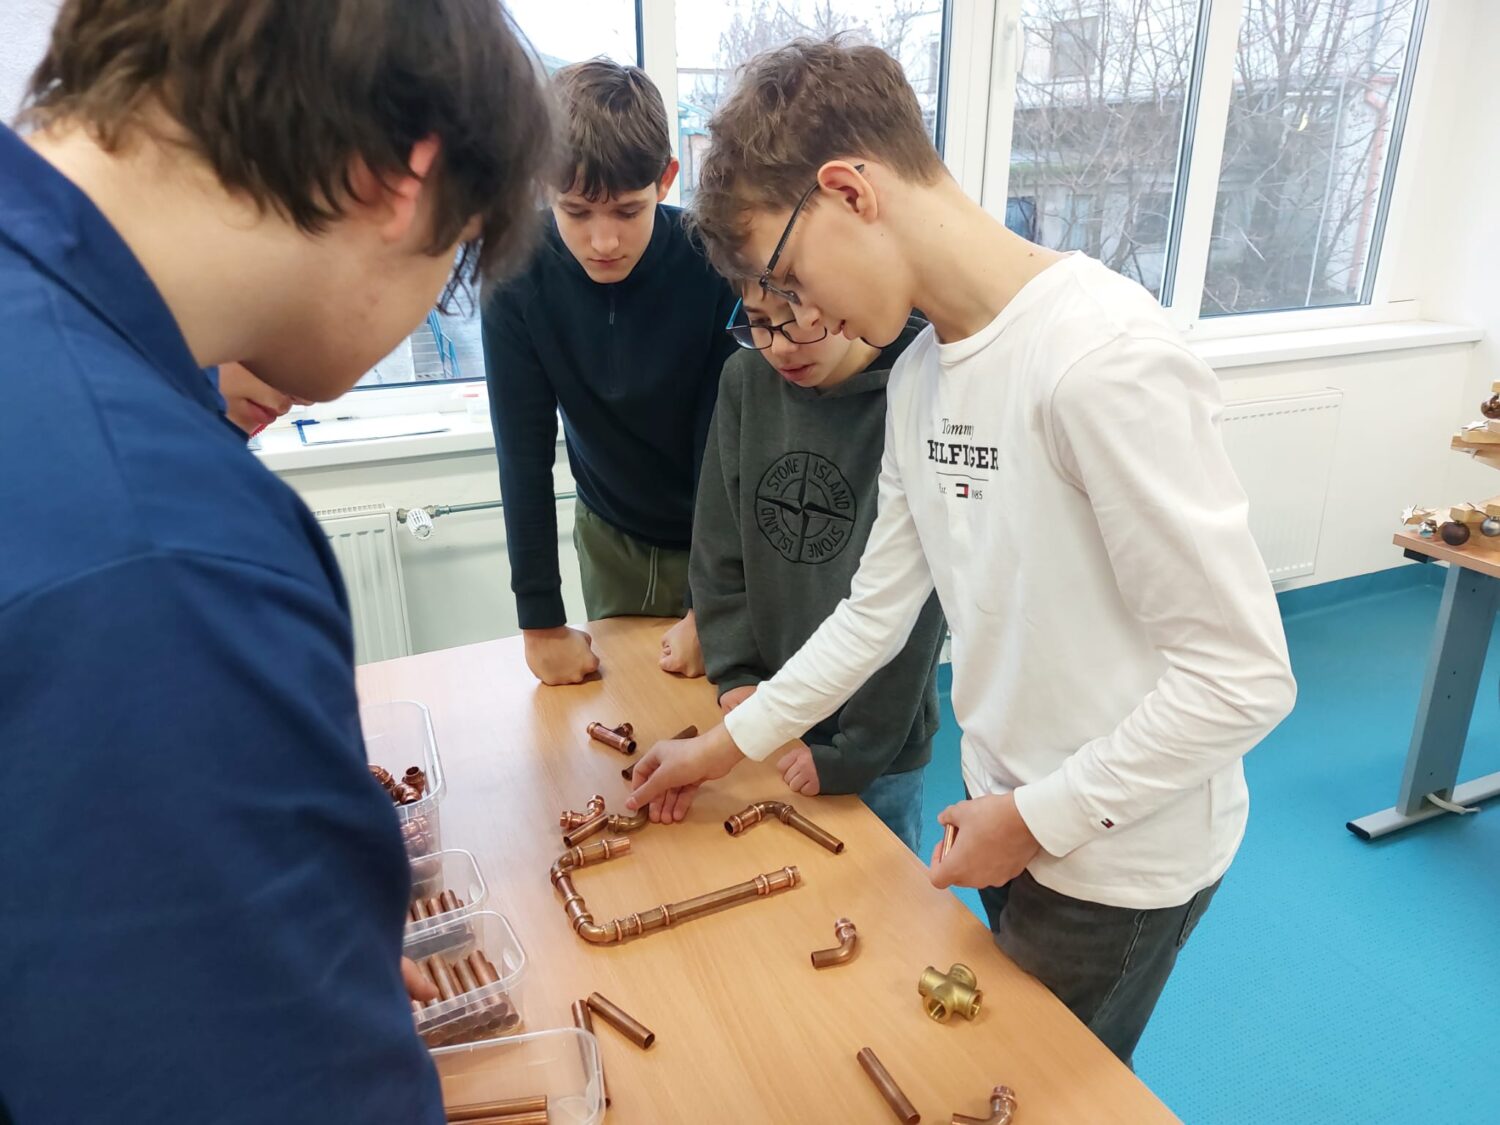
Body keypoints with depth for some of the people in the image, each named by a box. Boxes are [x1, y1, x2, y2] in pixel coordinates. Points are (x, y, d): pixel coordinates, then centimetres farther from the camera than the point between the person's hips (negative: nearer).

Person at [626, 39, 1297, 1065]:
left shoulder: (1100, 360, -27)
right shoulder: (918, 374, -1)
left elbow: (1243, 676, -24)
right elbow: (878, 607, 5)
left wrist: (1039, 817, -17)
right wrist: (728, 745, 8)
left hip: (1123, 855, -7)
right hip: (1018, 821, 7)